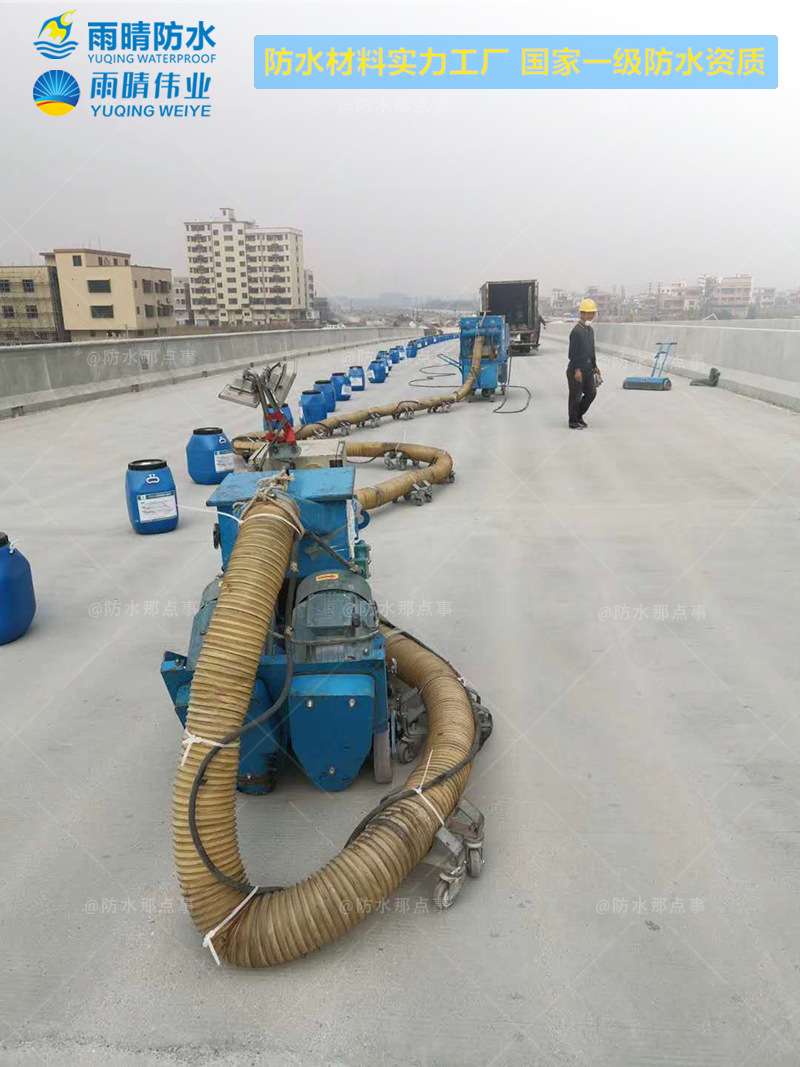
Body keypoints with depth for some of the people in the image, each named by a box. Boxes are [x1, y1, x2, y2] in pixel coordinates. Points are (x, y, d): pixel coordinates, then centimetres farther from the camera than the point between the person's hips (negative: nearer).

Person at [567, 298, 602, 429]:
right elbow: (573, 352, -18)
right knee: (576, 395, 0)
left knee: (591, 392, 11)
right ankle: (573, 421, 11)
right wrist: (577, 370, -21)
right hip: (576, 368, -9)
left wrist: (594, 366, 21)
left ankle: (579, 415, 26)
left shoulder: (590, 330, 13)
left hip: (588, 368, 9)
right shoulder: (576, 330, -15)